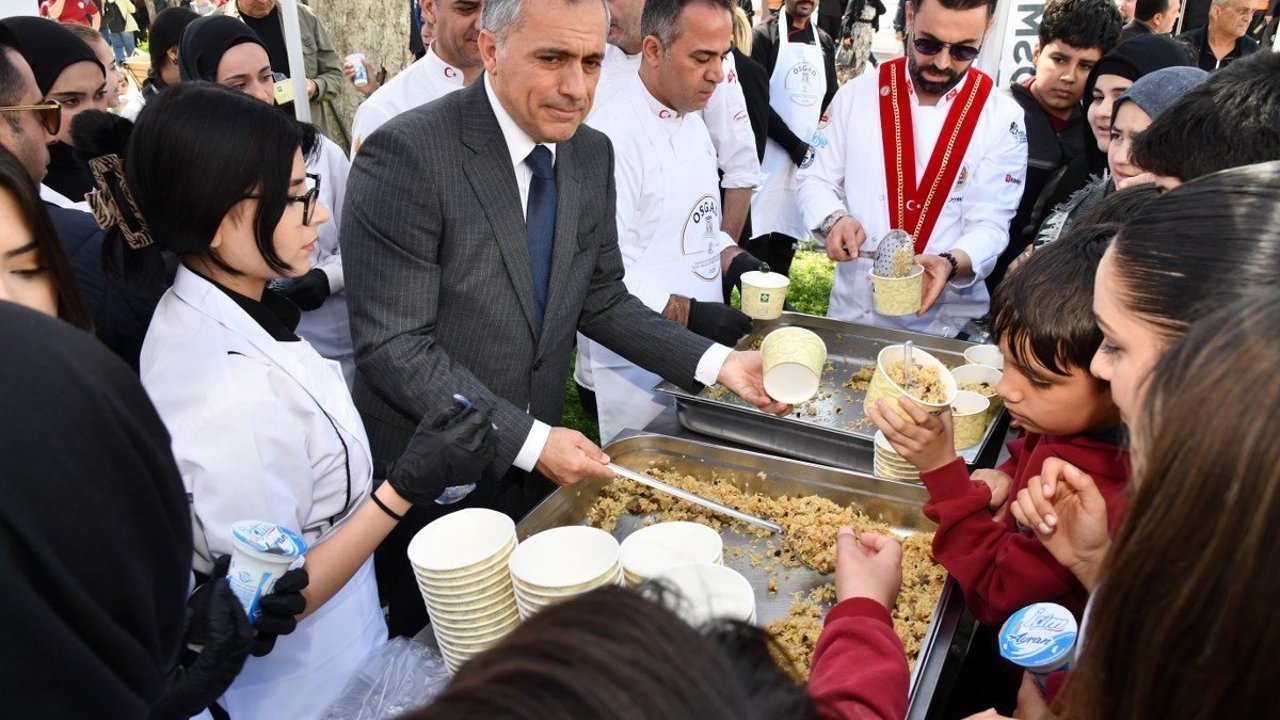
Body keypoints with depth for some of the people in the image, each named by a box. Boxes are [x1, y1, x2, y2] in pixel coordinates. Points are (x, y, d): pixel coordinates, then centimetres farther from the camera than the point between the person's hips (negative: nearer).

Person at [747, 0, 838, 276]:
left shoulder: (825, 42, 14)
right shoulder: (765, 36, -3)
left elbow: (831, 98, 18)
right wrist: (796, 146, -13)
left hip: (810, 157, 5)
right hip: (770, 155, -5)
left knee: (789, 234, 8)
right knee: (757, 235, -6)